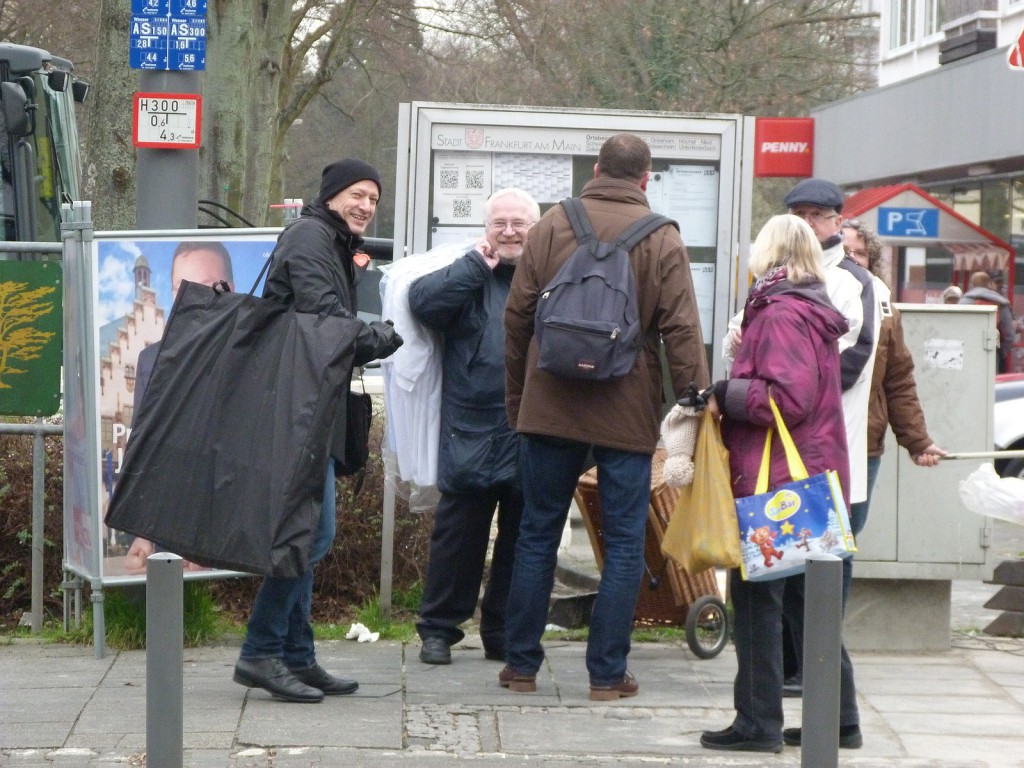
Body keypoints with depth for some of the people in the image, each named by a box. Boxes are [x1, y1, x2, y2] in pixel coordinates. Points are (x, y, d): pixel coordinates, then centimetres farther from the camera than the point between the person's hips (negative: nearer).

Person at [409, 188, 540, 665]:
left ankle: (504, 633, 19)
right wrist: (476, 265, -11)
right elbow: (422, 302, -10)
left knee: (521, 537, 9)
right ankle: (438, 629, 12)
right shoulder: (469, 276, 6)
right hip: (472, 433, -1)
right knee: (458, 533, 2)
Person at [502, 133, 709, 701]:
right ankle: (607, 674, 4)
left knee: (537, 535, 10)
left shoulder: (551, 226, 2)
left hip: (550, 407, 2)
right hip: (628, 413, -2)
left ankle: (521, 665, 13)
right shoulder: (662, 239, -3)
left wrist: (516, 398, 14)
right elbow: (682, 331, -7)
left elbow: (517, 316, 4)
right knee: (624, 543, 5)